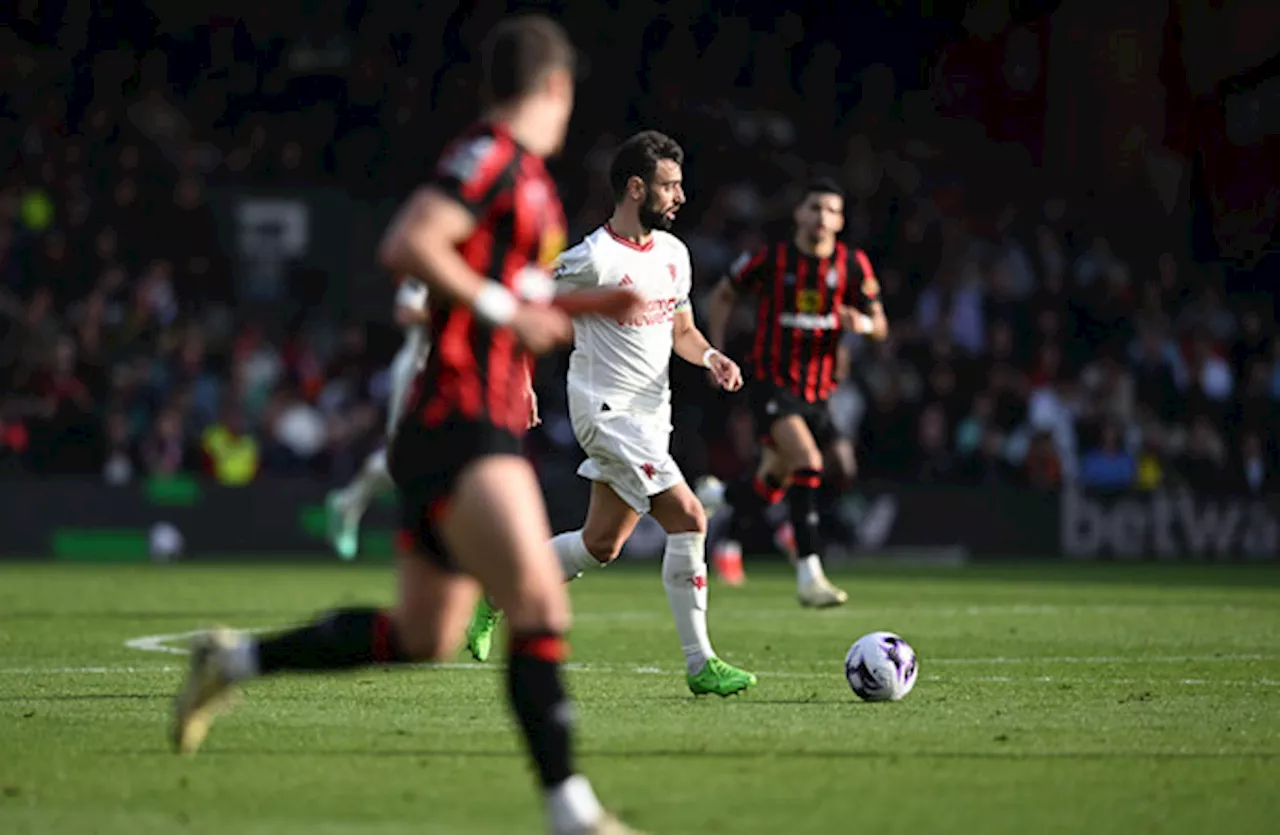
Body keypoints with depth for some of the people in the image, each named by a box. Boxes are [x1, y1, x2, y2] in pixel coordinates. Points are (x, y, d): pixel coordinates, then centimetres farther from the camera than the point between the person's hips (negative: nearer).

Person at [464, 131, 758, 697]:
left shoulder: (673, 252, 8)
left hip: (650, 415, 9)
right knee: (688, 521, -17)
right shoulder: (593, 260, -16)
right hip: (608, 412, -9)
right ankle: (700, 664, -11)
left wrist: (710, 357, -1)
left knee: (601, 546, 15)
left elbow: (681, 329, 19)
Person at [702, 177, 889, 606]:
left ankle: (718, 500, 45)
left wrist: (864, 323, -21)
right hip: (772, 383, -4)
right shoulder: (771, 258, -6)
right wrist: (717, 351, -1)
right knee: (808, 462, -25)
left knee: (775, 482, 12)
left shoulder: (853, 265, 0)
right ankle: (809, 574, -23)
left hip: (817, 391, 4)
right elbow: (723, 296, 8)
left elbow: (880, 326, 3)